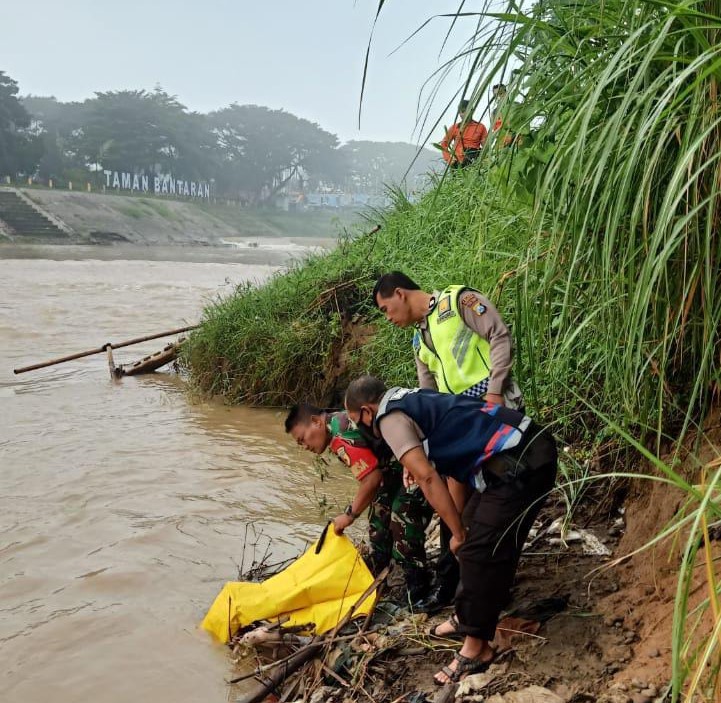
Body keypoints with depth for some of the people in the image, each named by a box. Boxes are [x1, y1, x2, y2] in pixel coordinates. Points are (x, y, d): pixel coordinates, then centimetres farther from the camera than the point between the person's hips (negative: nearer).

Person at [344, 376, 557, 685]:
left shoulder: (389, 416, -6)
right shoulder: (413, 403, 23)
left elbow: (427, 477, -14)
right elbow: (454, 469, 24)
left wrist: (458, 532, -5)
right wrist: (462, 526, 24)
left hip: (521, 462, -10)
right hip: (527, 450, 10)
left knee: (481, 551, -4)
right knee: (475, 539, 20)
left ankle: (476, 649, 8)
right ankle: (467, 616, 34)